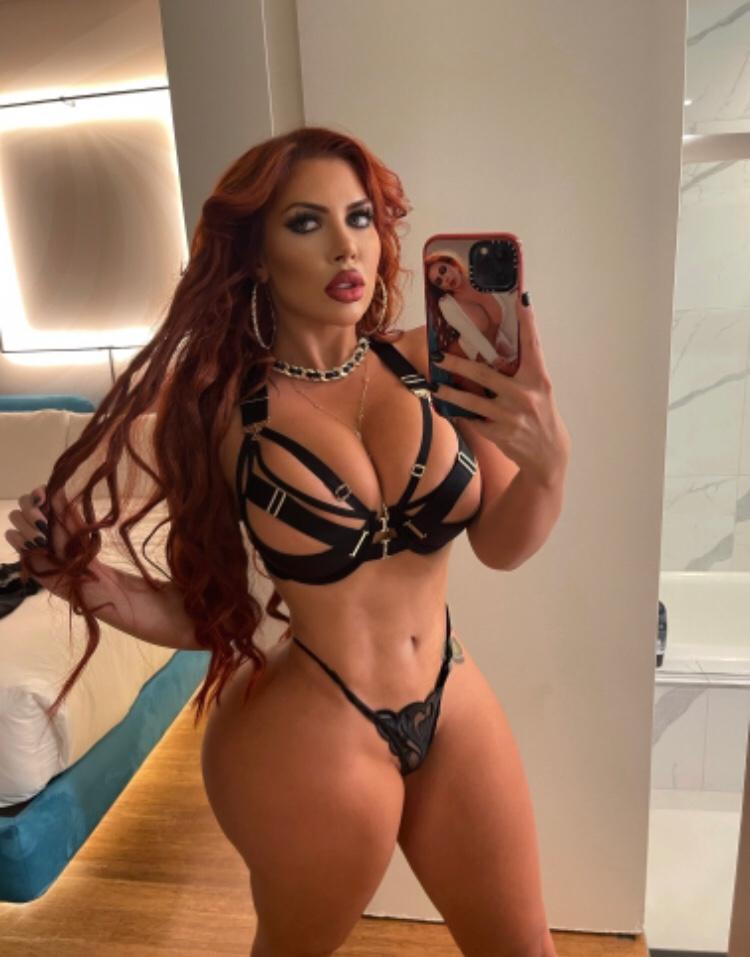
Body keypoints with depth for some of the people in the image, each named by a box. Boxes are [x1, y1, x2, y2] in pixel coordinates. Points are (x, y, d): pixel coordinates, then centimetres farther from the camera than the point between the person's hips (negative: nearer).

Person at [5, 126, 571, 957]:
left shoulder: (430, 366, -7)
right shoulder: (220, 407, -13)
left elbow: (502, 545, -6)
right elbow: (200, 611, -7)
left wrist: (549, 460, -25)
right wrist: (85, 579, -23)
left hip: (454, 710, 4)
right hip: (308, 735, -3)